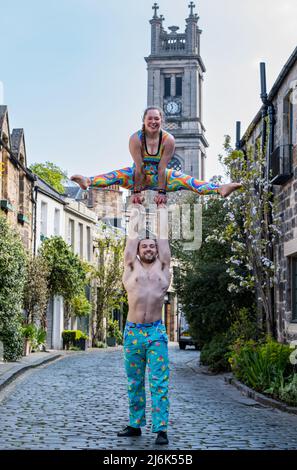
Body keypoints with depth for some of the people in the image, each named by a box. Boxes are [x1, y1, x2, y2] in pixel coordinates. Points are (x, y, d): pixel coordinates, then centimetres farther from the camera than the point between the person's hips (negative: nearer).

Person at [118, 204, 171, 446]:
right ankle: (135, 424, 18)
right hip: (133, 332, 1)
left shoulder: (162, 268, 9)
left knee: (159, 382, -4)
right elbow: (132, 236, 15)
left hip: (156, 332, -1)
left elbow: (163, 235, 15)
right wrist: (136, 210, 24)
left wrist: (162, 210, 24)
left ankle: (161, 428, -4)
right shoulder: (131, 269, 8)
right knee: (134, 383, 8)